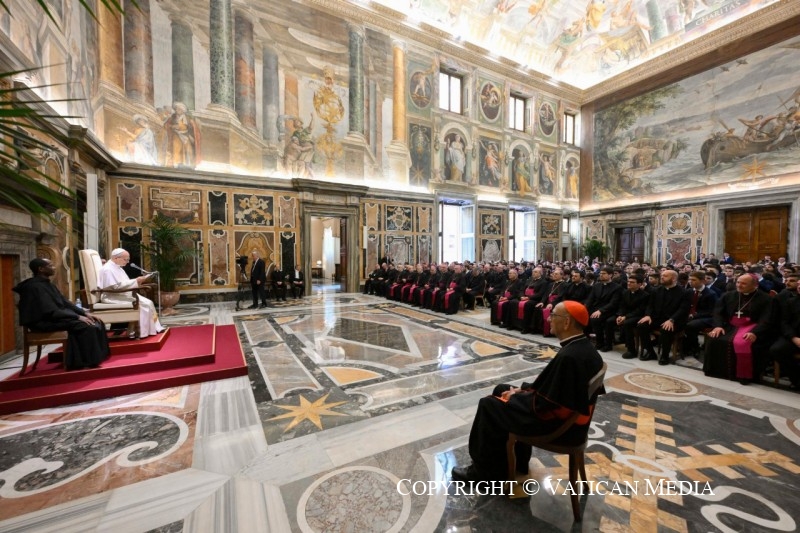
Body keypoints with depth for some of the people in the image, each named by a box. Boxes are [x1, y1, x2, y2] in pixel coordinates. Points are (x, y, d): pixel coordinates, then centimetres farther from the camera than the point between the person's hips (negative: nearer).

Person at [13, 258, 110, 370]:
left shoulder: (47, 284, 14)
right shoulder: (35, 287, -16)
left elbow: (65, 303, 14)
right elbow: (51, 311, -24)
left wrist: (84, 313, 2)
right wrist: (78, 317, -25)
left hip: (57, 316, 9)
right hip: (44, 322, -9)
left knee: (97, 323, -5)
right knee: (85, 326, -28)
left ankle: (94, 359, -2)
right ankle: (86, 362, -17)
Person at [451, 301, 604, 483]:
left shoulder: (568, 356, -31)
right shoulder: (586, 347, 0)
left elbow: (543, 403, -26)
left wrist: (516, 396, -9)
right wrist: (523, 390, 5)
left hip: (559, 423, -9)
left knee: (489, 405, -2)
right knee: (501, 389, 17)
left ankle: (484, 471, 17)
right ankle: (516, 458, 30)